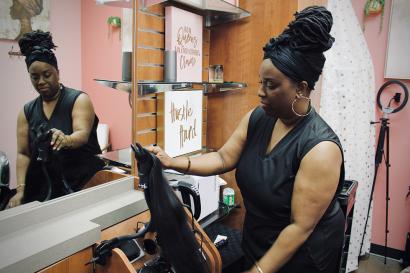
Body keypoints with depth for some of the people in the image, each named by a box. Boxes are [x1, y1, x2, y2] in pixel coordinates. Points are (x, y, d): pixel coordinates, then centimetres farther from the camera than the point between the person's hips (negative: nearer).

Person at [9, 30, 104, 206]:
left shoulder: (79, 99, -5)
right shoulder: (27, 111, 9)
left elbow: (82, 135, -20)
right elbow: (23, 153, 4)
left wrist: (66, 140, -42)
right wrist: (21, 189, -8)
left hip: (85, 182, -4)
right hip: (44, 188, 4)